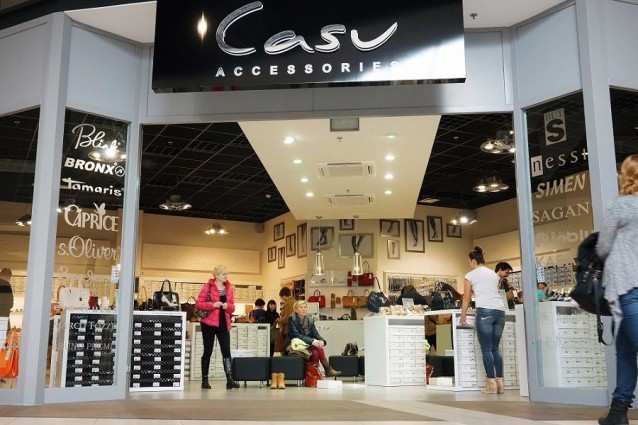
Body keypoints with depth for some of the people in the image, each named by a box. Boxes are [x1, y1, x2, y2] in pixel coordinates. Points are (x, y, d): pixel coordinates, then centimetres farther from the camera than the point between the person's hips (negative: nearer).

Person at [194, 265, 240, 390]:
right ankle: (204, 380, 13)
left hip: (223, 324, 4)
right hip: (209, 323, -4)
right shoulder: (208, 287, -4)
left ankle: (229, 380, -8)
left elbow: (232, 308, 14)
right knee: (208, 351, 4)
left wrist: (228, 306, -9)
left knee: (226, 351, -5)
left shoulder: (228, 288, 10)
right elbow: (198, 304, -8)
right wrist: (213, 305, -19)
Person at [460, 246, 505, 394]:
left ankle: (491, 383, -5)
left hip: (485, 311, -6)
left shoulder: (471, 275, 8)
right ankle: (500, 382, 7)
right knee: (495, 348, 11)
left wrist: (463, 316, 20)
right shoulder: (494, 274, 22)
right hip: (500, 310, 6)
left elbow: (466, 298, 11)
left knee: (486, 349, -2)